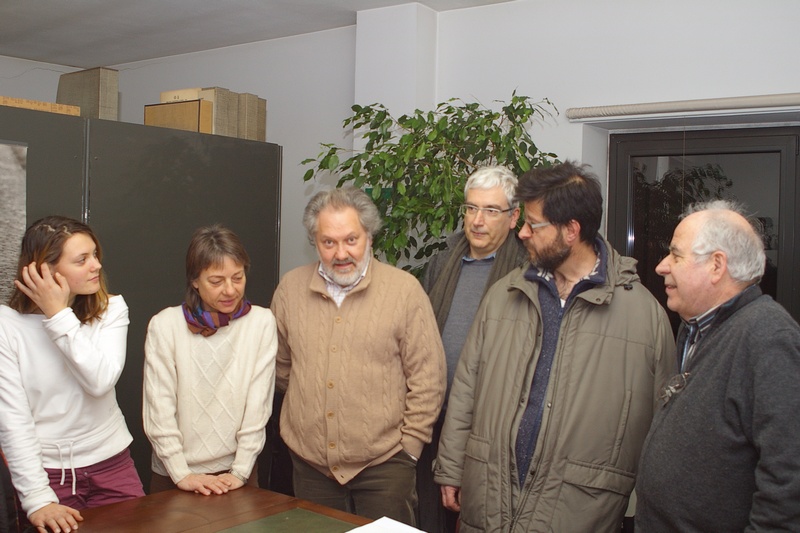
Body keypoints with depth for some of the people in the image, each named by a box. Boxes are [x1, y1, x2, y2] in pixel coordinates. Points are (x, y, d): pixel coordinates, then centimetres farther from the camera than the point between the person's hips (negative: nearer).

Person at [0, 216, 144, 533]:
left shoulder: (111, 309, -5)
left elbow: (101, 381, -20)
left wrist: (60, 316, -20)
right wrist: (37, 498, -19)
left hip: (110, 463, 2)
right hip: (46, 468, -2)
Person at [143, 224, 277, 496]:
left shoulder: (262, 322, -7)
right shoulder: (164, 325, -8)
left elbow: (258, 405, -8)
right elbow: (158, 410, -9)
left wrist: (241, 470, -11)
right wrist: (180, 474, -12)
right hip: (174, 475, 0)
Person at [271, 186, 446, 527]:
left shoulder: (405, 289, -7)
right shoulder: (290, 288, 3)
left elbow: (428, 377, -5)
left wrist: (410, 444, -5)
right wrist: (305, 409, 12)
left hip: (383, 464, -3)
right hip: (309, 462, 3)